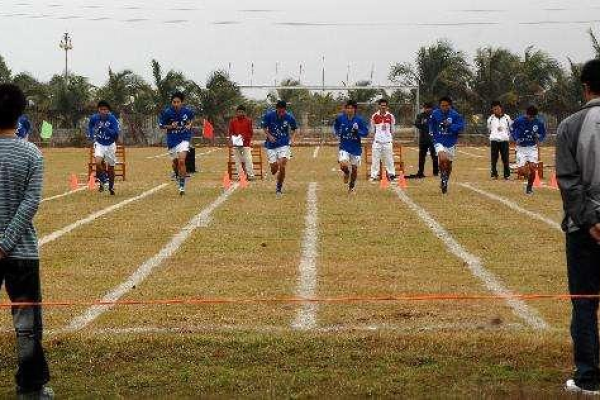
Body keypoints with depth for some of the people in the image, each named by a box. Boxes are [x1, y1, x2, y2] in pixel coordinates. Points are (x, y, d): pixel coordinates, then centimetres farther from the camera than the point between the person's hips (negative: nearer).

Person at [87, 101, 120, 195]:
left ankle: (111, 187, 30)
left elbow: (116, 133, -25)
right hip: (99, 144, 1)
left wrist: (105, 128, -34)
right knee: (98, 162, -25)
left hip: (110, 145, -1)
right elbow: (90, 126, 15)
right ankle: (102, 180, 0)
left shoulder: (112, 119, -17)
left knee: (111, 167, 8)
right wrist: (91, 135, 2)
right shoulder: (94, 118, -9)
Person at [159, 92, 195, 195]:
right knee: (175, 161, 14)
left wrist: (190, 124, -1)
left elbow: (193, 117, 16)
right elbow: (161, 125, -2)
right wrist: (170, 126, -19)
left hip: (184, 139, -1)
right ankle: (176, 174, 50)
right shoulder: (167, 112, -13)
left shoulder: (187, 110, -9)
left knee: (181, 161, -17)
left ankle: (182, 186, -9)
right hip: (172, 140, 1)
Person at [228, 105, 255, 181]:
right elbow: (230, 132, 11)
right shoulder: (232, 121, 8)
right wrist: (231, 139, -8)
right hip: (236, 144, 2)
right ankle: (240, 175, 8)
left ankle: (250, 175, -6)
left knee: (248, 160, -9)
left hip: (246, 144, -2)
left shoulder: (248, 121, 3)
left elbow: (251, 133, 2)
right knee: (238, 161, 3)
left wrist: (245, 137, -15)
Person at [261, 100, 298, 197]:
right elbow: (264, 127, 6)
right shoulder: (269, 116, -10)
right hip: (271, 145, 1)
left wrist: (292, 138, -4)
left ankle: (279, 188, 2)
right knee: (274, 169, -2)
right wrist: (269, 136, -10)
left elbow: (294, 129, 12)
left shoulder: (289, 117, -8)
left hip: (284, 144, -1)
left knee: (282, 166, -16)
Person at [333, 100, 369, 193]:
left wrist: (357, 131, -25)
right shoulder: (340, 118, -4)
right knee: (343, 165, -22)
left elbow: (366, 132, -7)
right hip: (344, 147, 0)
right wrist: (338, 132, -4)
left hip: (356, 148, 0)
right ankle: (347, 173, 16)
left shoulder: (359, 120, -9)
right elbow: (336, 127, 16)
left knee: (354, 168, 8)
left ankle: (351, 187, 32)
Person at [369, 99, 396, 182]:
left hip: (387, 141, 1)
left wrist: (392, 140, 7)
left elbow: (392, 130, 10)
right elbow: (373, 130, 8)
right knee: (375, 159, -2)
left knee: (389, 158, 3)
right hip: (377, 141, -1)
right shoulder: (375, 116, 2)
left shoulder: (390, 116, 4)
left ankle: (391, 174, 10)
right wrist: (373, 140, 4)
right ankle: (374, 176, 3)